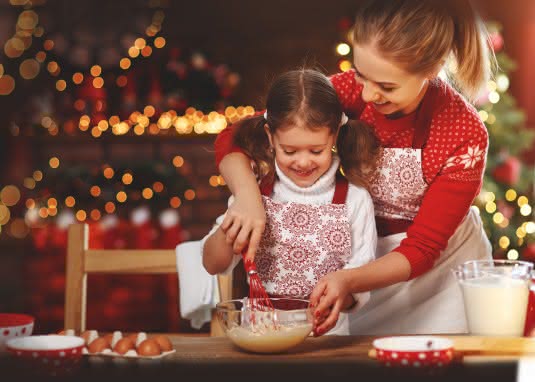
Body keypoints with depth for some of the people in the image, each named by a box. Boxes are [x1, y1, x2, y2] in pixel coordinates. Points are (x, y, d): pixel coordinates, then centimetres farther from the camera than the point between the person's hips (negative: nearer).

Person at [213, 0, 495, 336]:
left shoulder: (466, 136, -27)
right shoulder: (353, 90, -21)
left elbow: (421, 249, -24)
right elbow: (233, 138, -17)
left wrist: (350, 280, -41)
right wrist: (248, 196, -38)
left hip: (439, 264, -2)